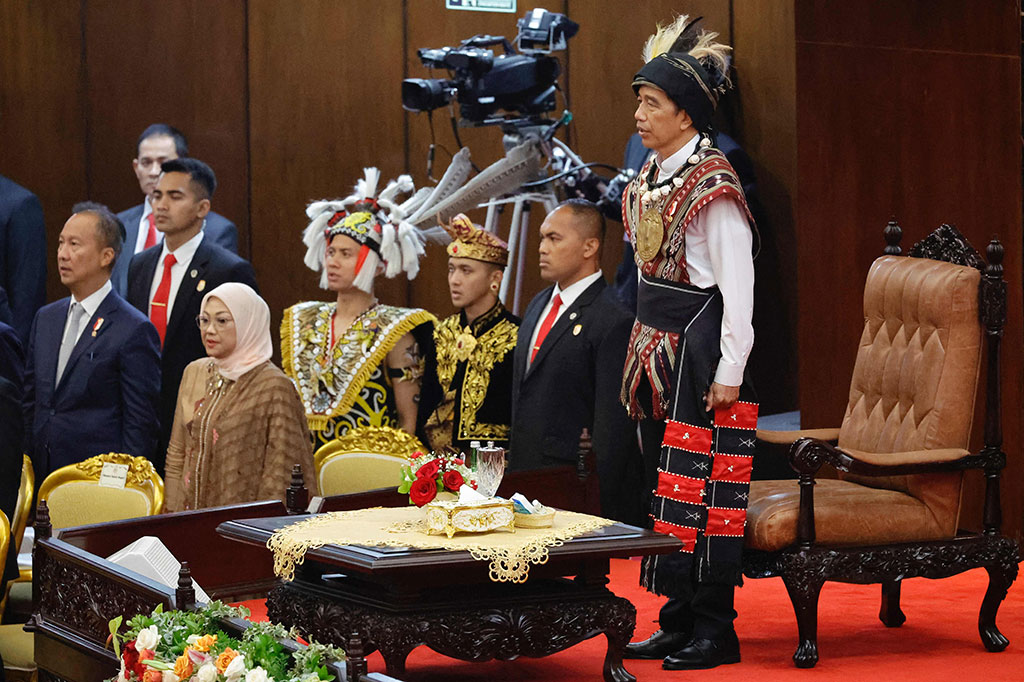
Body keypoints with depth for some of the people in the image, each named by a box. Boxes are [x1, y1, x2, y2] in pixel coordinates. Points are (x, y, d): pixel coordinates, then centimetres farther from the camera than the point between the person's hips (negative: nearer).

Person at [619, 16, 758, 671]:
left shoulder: (713, 186, -14)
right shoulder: (650, 178, 11)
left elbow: (738, 283, -16)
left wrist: (729, 371, -18)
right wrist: (642, 353, 17)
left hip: (701, 349, -9)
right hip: (659, 348, 9)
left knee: (700, 489, -6)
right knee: (664, 485, 11)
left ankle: (715, 631, 1)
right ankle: (679, 622, 18)